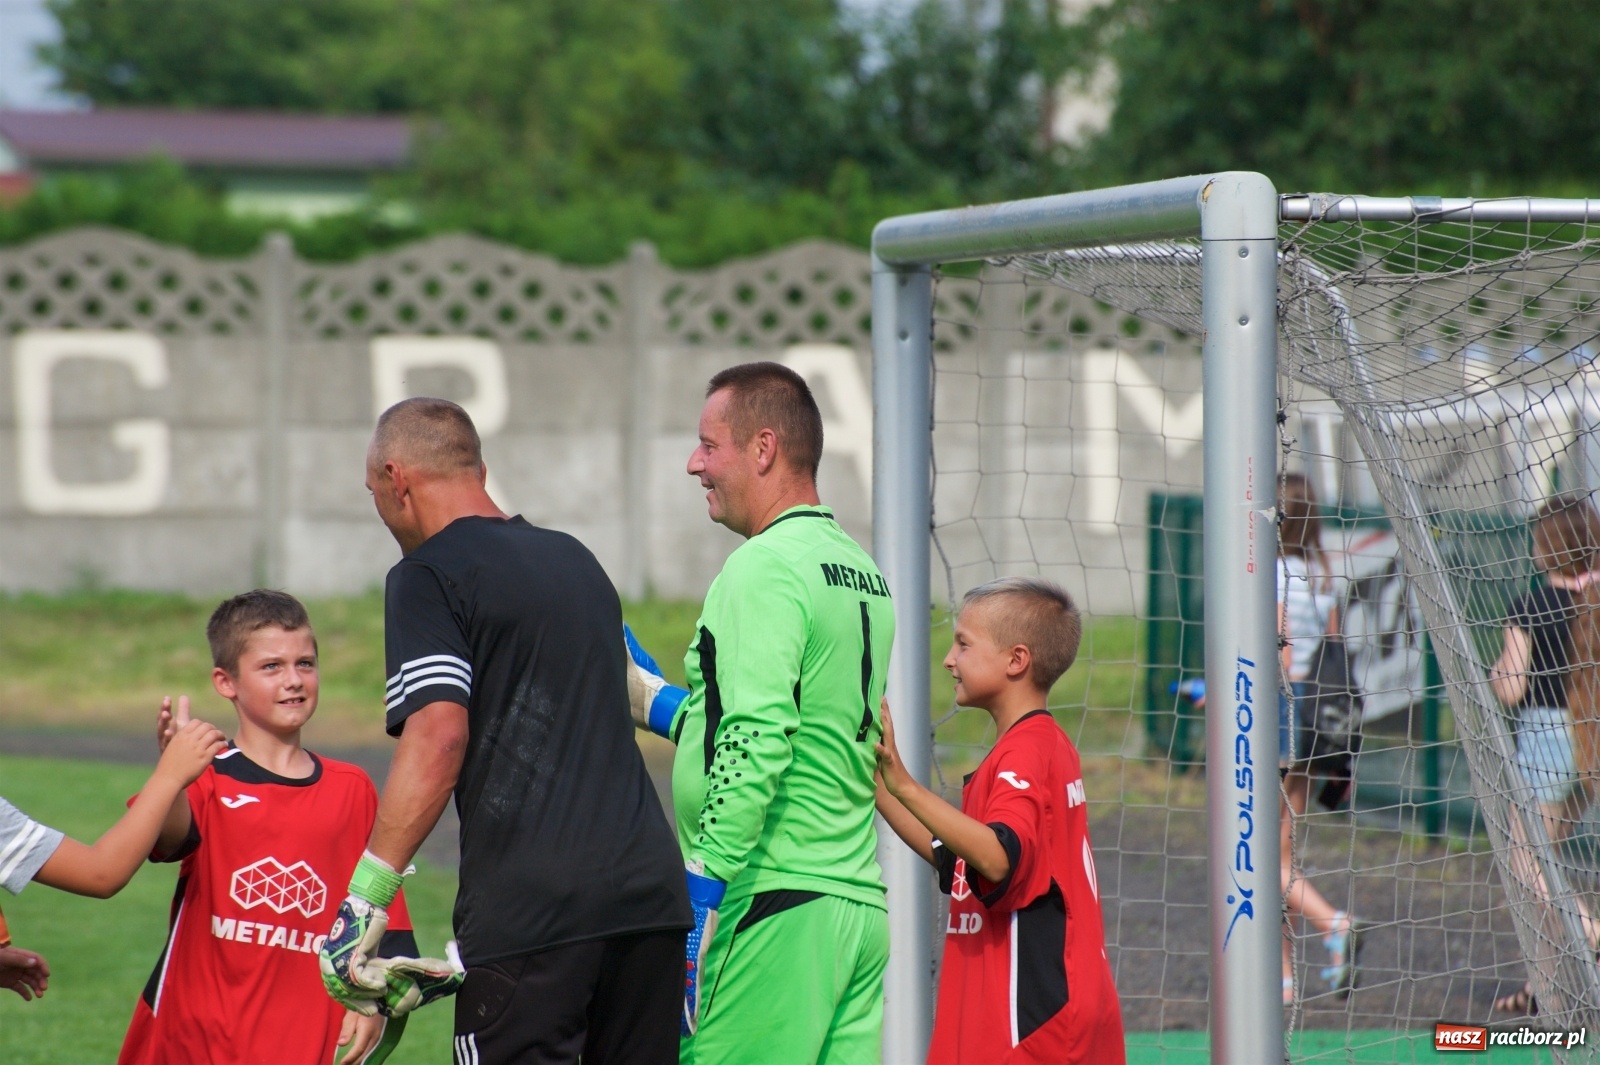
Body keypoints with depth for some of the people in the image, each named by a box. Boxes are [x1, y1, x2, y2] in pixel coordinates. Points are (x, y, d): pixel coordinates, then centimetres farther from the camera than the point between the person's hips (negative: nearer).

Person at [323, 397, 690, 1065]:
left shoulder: (428, 576, -1)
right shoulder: (576, 560, 22)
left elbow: (438, 738, -15)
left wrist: (364, 897, -15)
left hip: (530, 909, -7)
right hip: (649, 891, 7)